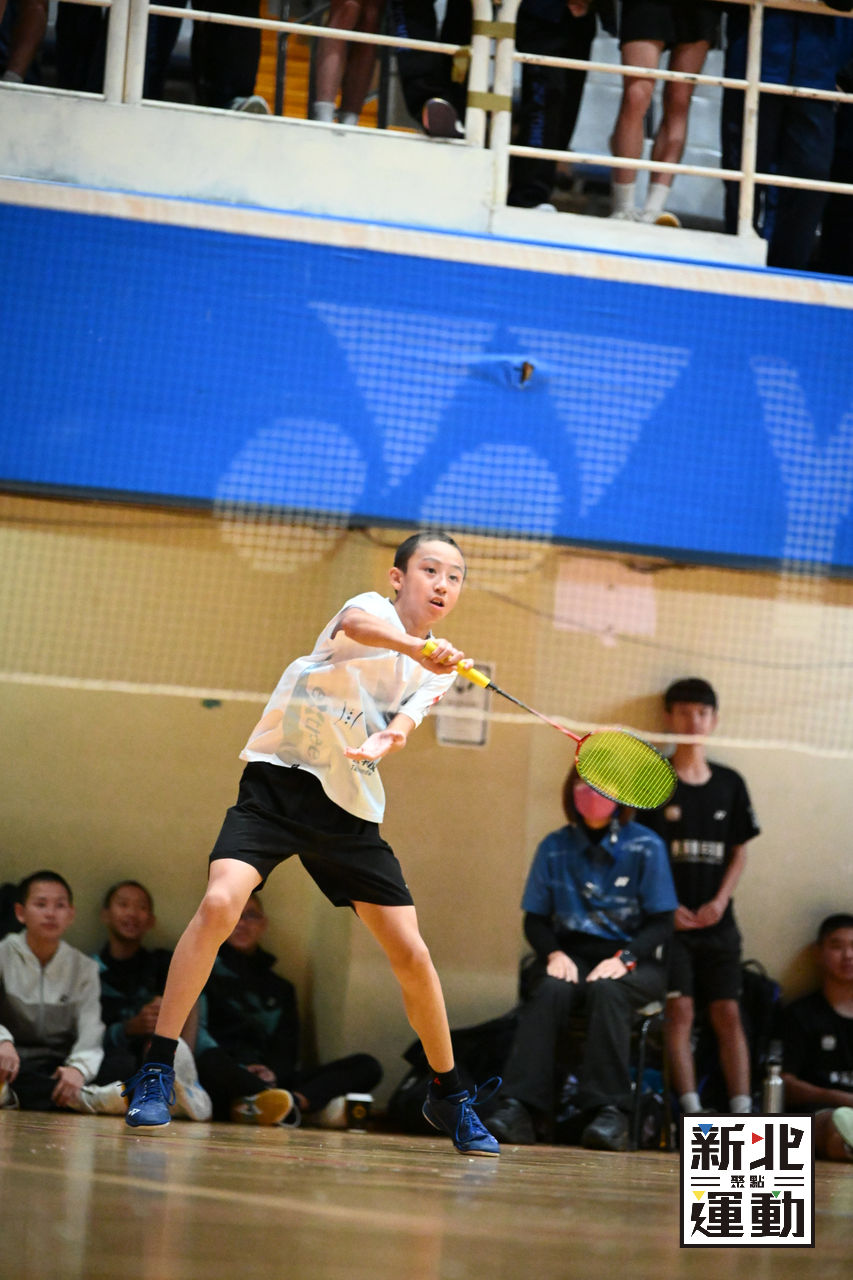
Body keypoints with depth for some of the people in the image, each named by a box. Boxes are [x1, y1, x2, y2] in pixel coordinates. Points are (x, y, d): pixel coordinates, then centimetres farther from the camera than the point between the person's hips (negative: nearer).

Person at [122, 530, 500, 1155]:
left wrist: (382, 742, -33)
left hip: (351, 810, 5)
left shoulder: (438, 671, 10)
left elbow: (399, 726, -8)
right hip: (278, 782, -5)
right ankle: (157, 1069, -17)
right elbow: (354, 624, -31)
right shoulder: (374, 608, -4)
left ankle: (449, 1096, 19)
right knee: (220, 903, -26)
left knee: (410, 953, -1)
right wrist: (419, 646, -50)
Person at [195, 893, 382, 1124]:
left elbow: (287, 1051, 16)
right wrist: (239, 1071, -16)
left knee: (367, 1066, -13)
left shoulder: (280, 988, 27)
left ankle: (295, 1101, -42)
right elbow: (195, 1031, 0)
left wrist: (273, 1071, -8)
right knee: (211, 1060, -41)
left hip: (269, 1081, 5)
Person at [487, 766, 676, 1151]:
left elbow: (661, 922, -2)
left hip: (634, 962, -2)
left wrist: (624, 959, -18)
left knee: (606, 990, -36)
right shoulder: (555, 847, 6)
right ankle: (522, 1108, -40)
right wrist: (554, 954, -11)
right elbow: (535, 918, 10)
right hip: (574, 955, 2)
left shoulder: (646, 847, -1)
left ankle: (609, 1111, -41)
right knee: (550, 990, -32)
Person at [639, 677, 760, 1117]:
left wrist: (719, 902, -3)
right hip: (669, 919, -3)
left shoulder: (729, 784, 11)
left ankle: (742, 1111, -2)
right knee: (680, 1010, -10)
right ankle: (692, 1111, -11)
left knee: (728, 1013, -1)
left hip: (717, 920, 3)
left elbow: (739, 852, 13)